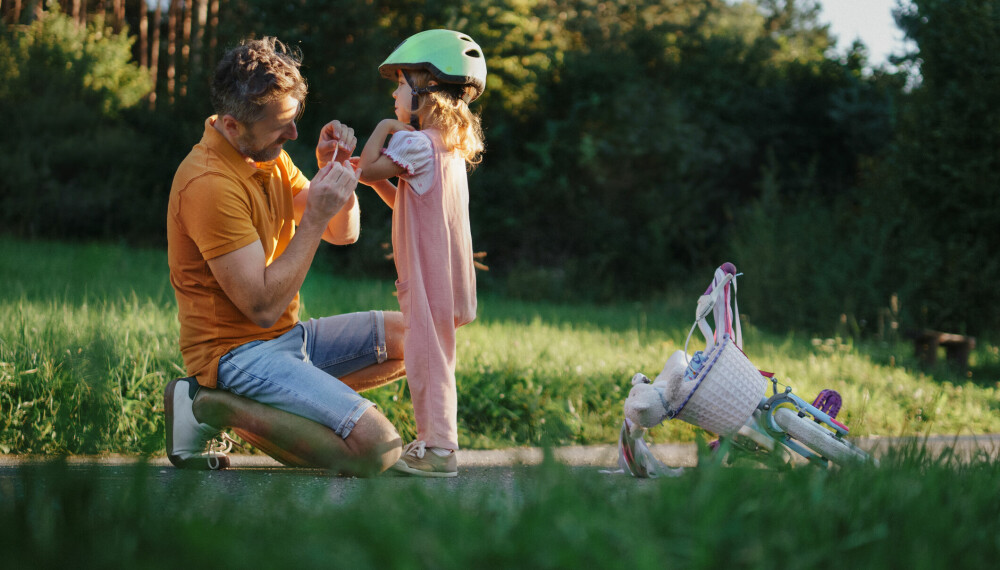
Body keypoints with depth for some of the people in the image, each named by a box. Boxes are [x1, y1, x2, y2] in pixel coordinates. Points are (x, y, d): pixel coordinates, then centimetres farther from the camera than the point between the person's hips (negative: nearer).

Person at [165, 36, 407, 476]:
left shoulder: (267, 156, 8)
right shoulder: (210, 184, -22)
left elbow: (344, 234, 15)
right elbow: (263, 306, -24)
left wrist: (333, 171, -5)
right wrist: (316, 217, -22)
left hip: (285, 337, 10)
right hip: (238, 352, -10)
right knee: (376, 449, -22)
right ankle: (215, 406, -10)